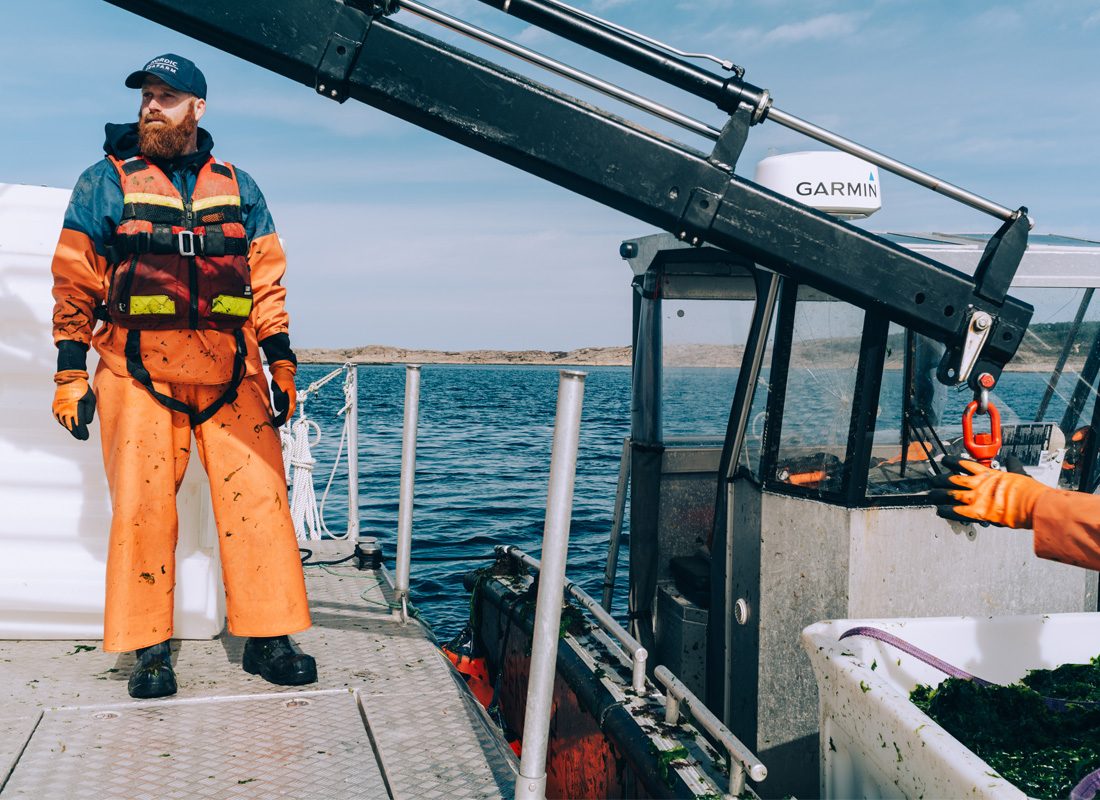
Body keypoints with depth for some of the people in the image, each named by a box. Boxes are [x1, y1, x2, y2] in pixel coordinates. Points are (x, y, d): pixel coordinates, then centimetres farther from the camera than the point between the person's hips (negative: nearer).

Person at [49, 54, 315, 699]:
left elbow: (267, 283, 16)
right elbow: (76, 284, 7)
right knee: (142, 506, -5)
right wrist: (71, 374, 1)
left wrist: (281, 361, 8)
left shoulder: (238, 188, 16)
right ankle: (150, 650, 4)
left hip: (231, 372, 2)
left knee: (258, 497, -5)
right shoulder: (105, 183, 10)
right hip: (138, 372, -1)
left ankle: (269, 638, 2)